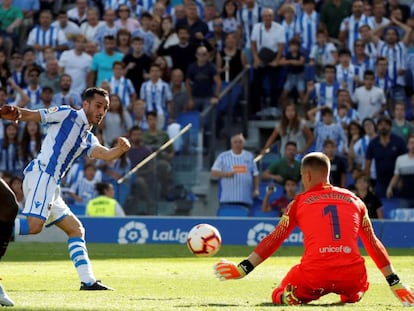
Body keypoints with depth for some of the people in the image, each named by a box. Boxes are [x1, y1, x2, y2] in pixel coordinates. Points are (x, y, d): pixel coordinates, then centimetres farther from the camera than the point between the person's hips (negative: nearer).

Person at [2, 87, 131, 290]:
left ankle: (88, 281, 12)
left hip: (51, 185, 9)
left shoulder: (88, 138, 25)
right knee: (34, 225, -27)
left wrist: (121, 149, -13)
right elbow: (35, 115, -5)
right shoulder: (67, 115, 4)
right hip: (41, 174, -9)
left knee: (75, 229, 12)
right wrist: (17, 114, -26)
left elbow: (105, 154, 8)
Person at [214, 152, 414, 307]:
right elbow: (373, 244, 19)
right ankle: (349, 296, 0)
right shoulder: (354, 200, 19)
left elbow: (274, 240, 9)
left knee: (279, 298, 21)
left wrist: (242, 269, 11)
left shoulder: (300, 202, 14)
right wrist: (395, 283, 22)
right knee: (353, 295, 36)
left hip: (314, 274, -2)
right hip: (352, 274, 2)